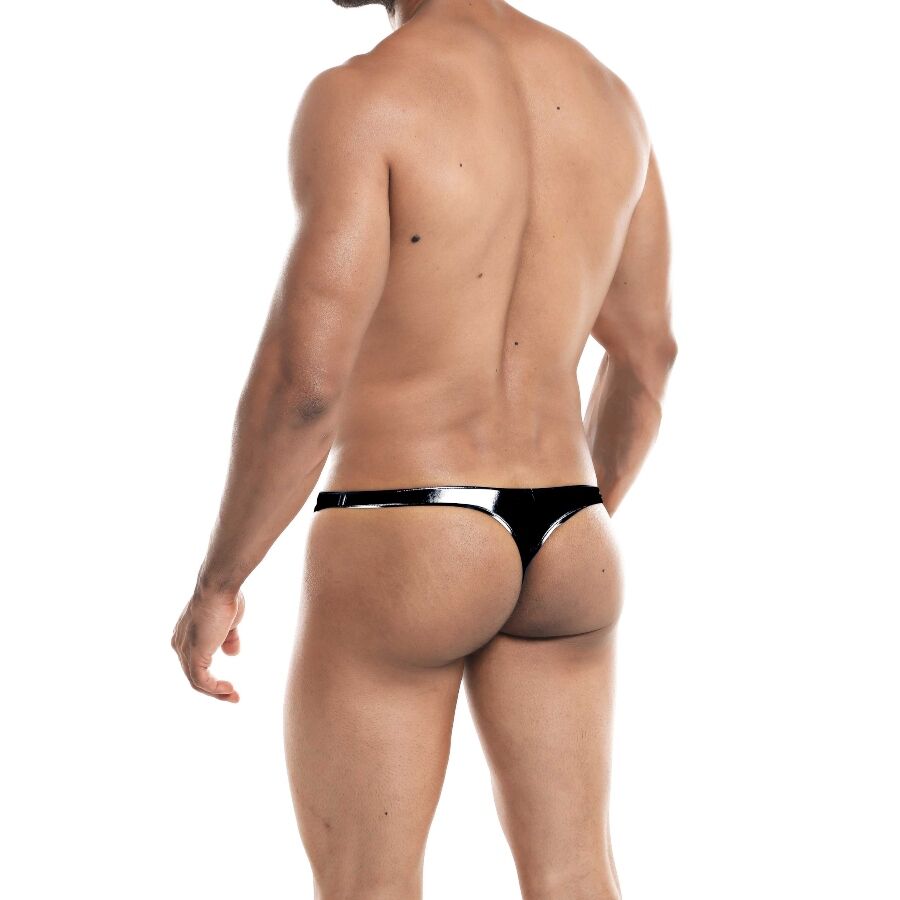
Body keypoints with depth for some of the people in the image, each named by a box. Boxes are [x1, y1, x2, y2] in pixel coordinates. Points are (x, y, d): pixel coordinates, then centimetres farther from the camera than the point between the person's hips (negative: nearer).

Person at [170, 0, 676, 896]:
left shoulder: (361, 97, -15)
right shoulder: (605, 95, 7)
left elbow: (303, 376, -21)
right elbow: (647, 355, 13)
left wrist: (215, 583, -9)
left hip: (399, 555, -6)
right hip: (560, 550, 6)